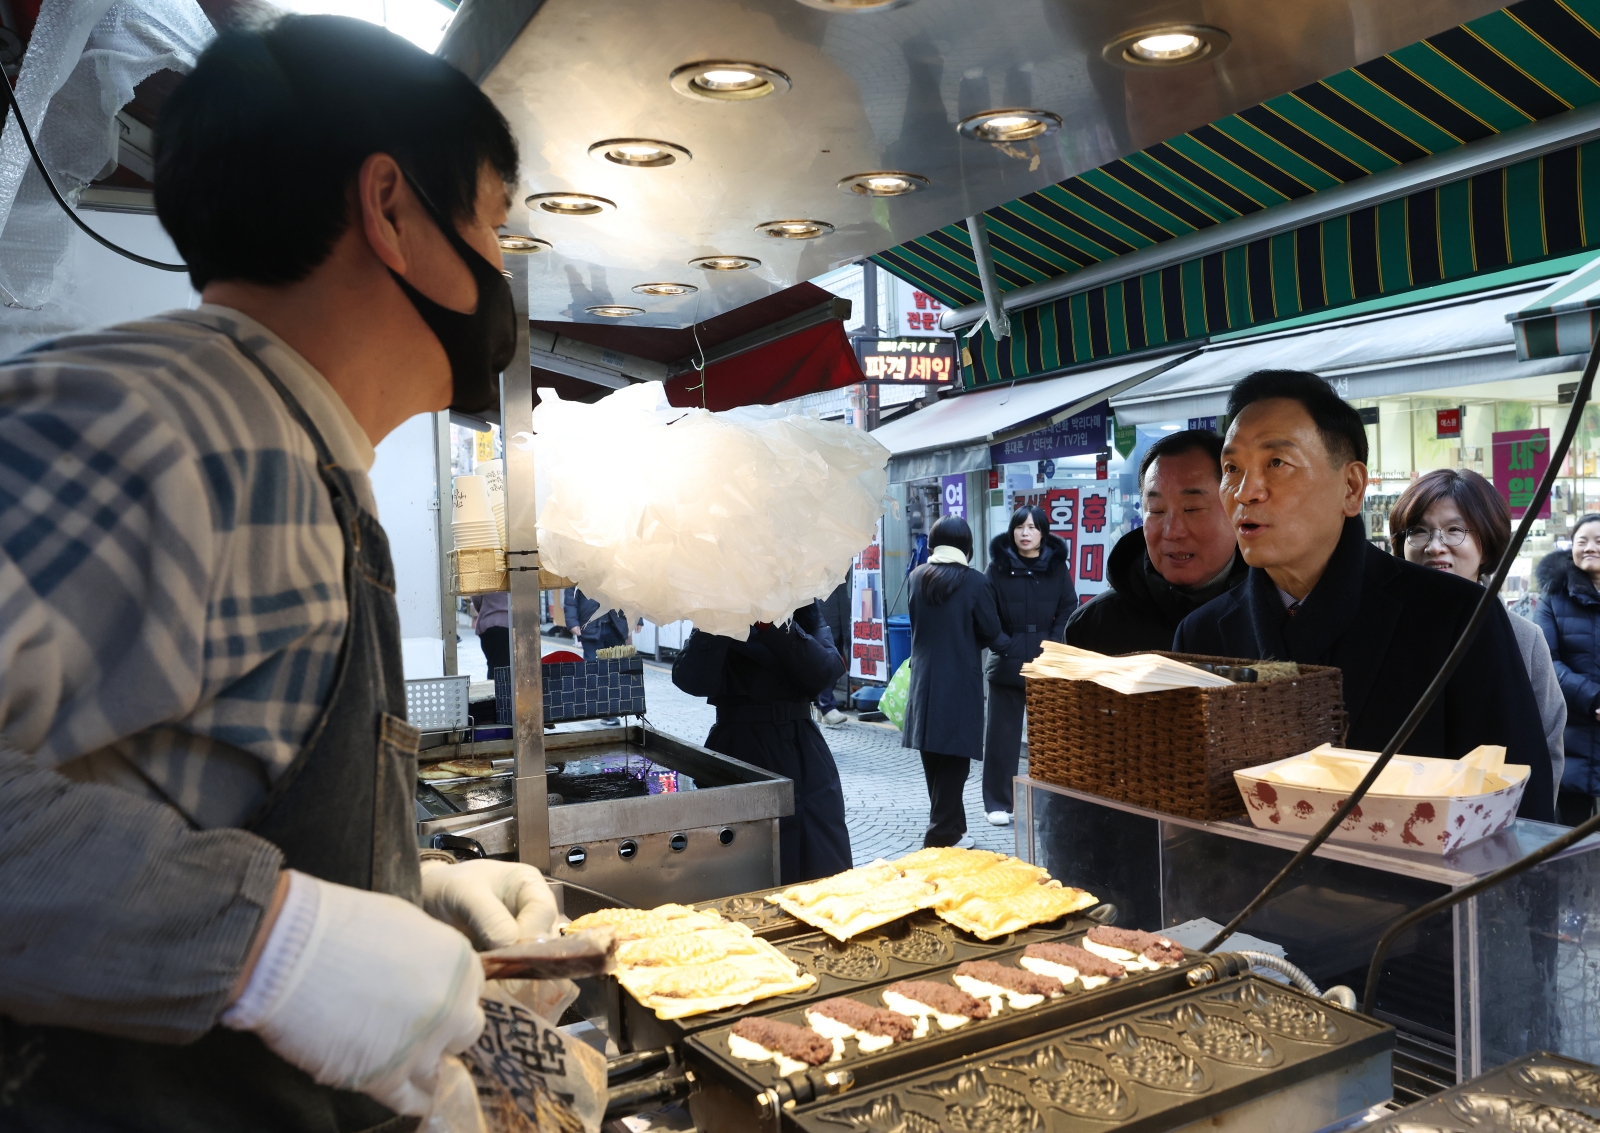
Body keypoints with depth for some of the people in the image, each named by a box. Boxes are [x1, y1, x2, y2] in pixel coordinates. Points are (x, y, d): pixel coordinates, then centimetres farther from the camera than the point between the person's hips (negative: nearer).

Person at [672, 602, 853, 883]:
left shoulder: (803, 612, 7)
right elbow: (694, 681, -16)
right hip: (740, 752, -3)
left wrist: (774, 625, -22)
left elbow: (828, 670, -12)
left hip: (806, 754, 3)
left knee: (824, 873, 5)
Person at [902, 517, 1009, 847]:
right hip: (960, 682, -5)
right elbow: (991, 633, -5)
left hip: (924, 680, 5)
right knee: (953, 761, 1)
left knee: (933, 761, 15)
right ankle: (942, 836, 2)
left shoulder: (917, 577, 1)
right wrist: (1005, 643, 15)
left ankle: (948, 829, 27)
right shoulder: (976, 582, -11)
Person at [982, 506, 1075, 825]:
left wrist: (1051, 649, -8)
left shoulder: (1057, 566, 5)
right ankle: (997, 803, 11)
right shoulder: (998, 567, 1)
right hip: (1007, 664, -1)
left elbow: (1068, 610, 2)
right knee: (1002, 734, 2)